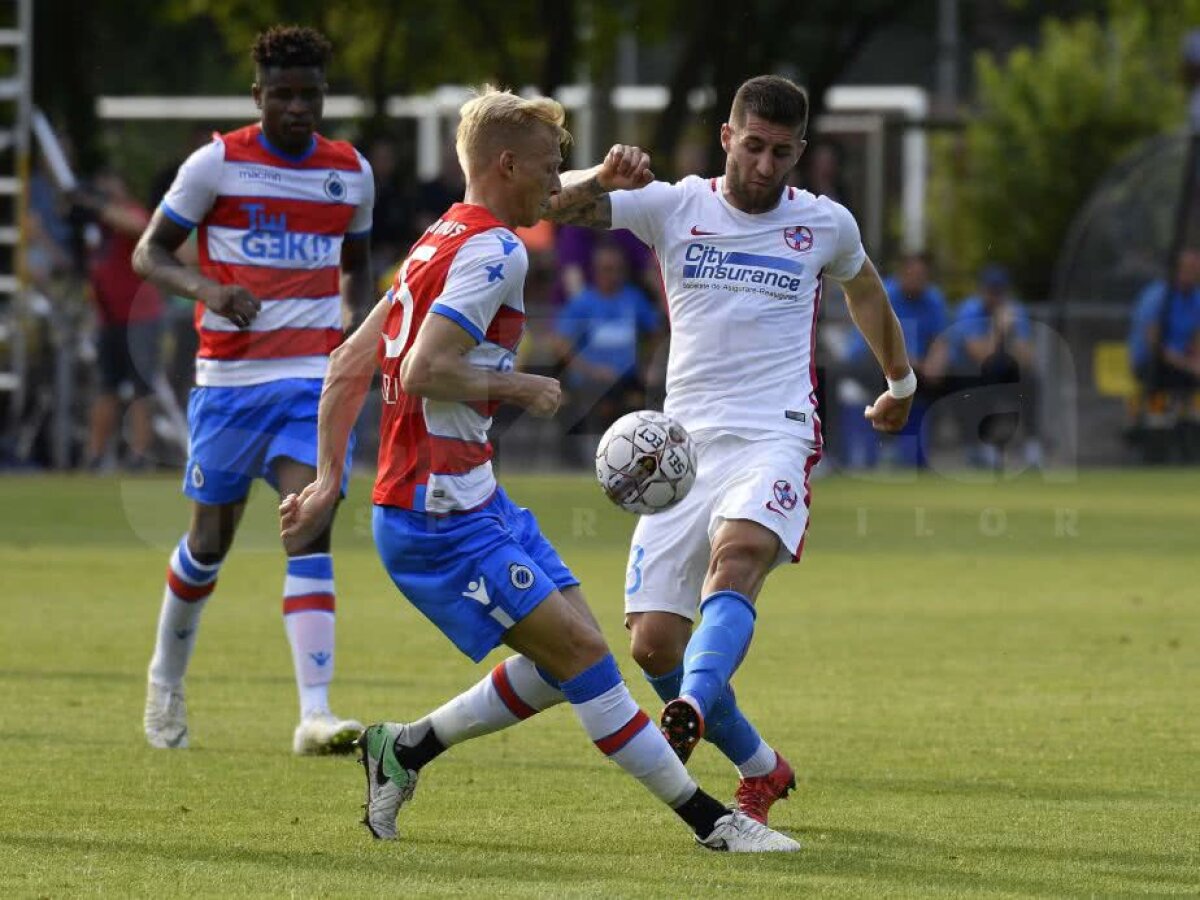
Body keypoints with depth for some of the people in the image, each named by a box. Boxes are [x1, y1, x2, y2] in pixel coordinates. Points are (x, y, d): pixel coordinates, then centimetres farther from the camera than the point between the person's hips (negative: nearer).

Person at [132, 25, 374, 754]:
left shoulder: (351, 173, 6)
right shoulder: (218, 164, -5)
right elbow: (149, 254, -1)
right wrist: (207, 288, -21)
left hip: (314, 378, 1)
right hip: (229, 377, -1)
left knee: (310, 532, -17)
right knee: (210, 541, 10)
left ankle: (316, 716, -25)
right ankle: (167, 680, 38)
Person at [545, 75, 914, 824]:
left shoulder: (826, 225, 9)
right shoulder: (674, 207, 7)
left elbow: (866, 291, 31)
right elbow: (553, 202, -2)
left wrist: (901, 383, 45)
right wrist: (604, 176, -24)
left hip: (776, 440, -2)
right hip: (685, 445, 2)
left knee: (736, 558, -35)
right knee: (654, 642, -5)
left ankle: (694, 708, -57)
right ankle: (761, 769, 17)